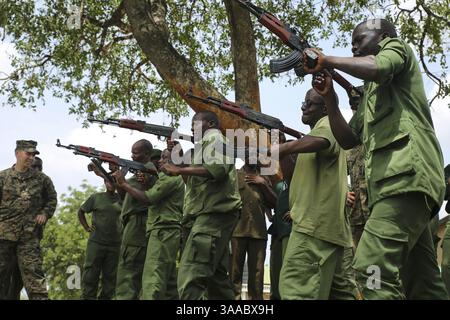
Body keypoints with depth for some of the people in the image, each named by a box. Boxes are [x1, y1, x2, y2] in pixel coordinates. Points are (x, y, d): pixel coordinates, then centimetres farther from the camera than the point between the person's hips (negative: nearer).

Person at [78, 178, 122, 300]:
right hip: (96, 242, -1)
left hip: (115, 244, 1)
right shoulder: (95, 197, 3)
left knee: (110, 277, 6)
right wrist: (86, 227, 5)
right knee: (90, 276, 0)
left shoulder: (121, 198, 4)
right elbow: (81, 212, 14)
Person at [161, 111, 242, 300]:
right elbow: (198, 181, 23)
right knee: (216, 276, 13)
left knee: (190, 279, -19)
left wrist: (180, 170, -17)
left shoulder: (213, 138, 0)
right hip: (215, 215, 11)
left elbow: (219, 168, -21)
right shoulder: (210, 142, 29)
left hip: (214, 214, -11)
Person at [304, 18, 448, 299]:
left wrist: (325, 60, -3)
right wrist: (330, 99, 14)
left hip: (408, 173, -10)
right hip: (395, 180, 10)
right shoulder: (371, 95, 33)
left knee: (372, 267, -23)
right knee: (422, 281, 7)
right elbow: (348, 140, 25)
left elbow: (376, 68, -14)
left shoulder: (396, 46, 12)